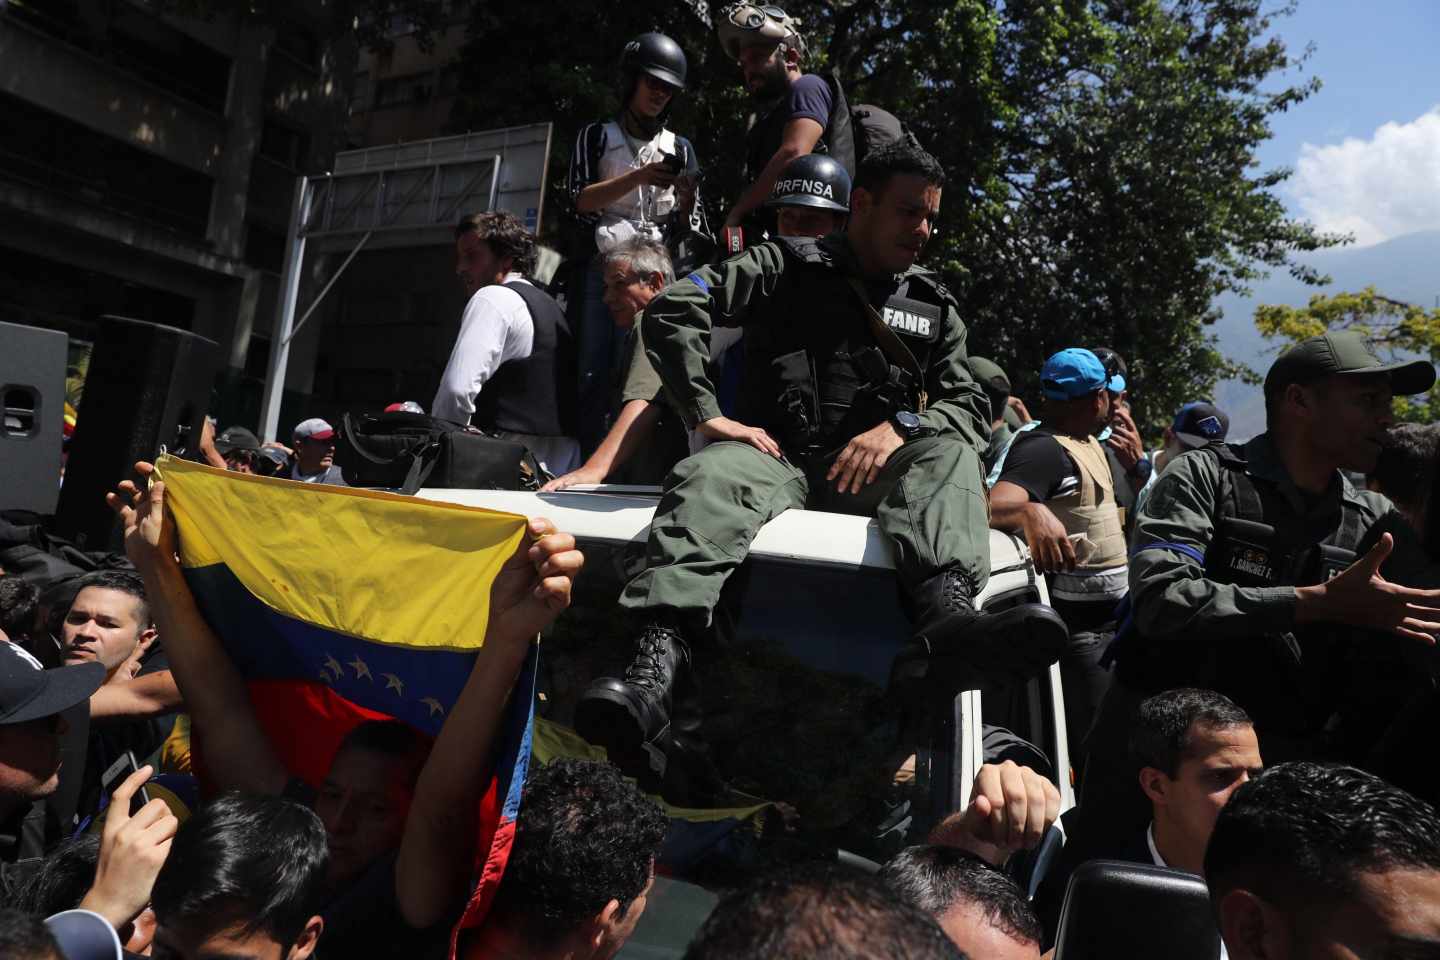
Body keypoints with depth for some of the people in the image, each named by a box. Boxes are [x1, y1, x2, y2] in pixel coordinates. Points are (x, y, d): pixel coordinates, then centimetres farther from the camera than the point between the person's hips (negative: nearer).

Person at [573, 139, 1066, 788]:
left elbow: (971, 406, 13)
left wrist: (900, 427, -9)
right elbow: (672, 310, 0)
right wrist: (707, 415, -10)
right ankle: (657, 668, -56)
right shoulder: (787, 267, 12)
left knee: (947, 455, -27)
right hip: (776, 457, -2)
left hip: (870, 473, 3)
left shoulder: (935, 307, 24)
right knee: (709, 480, -34)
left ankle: (947, 612, -57)